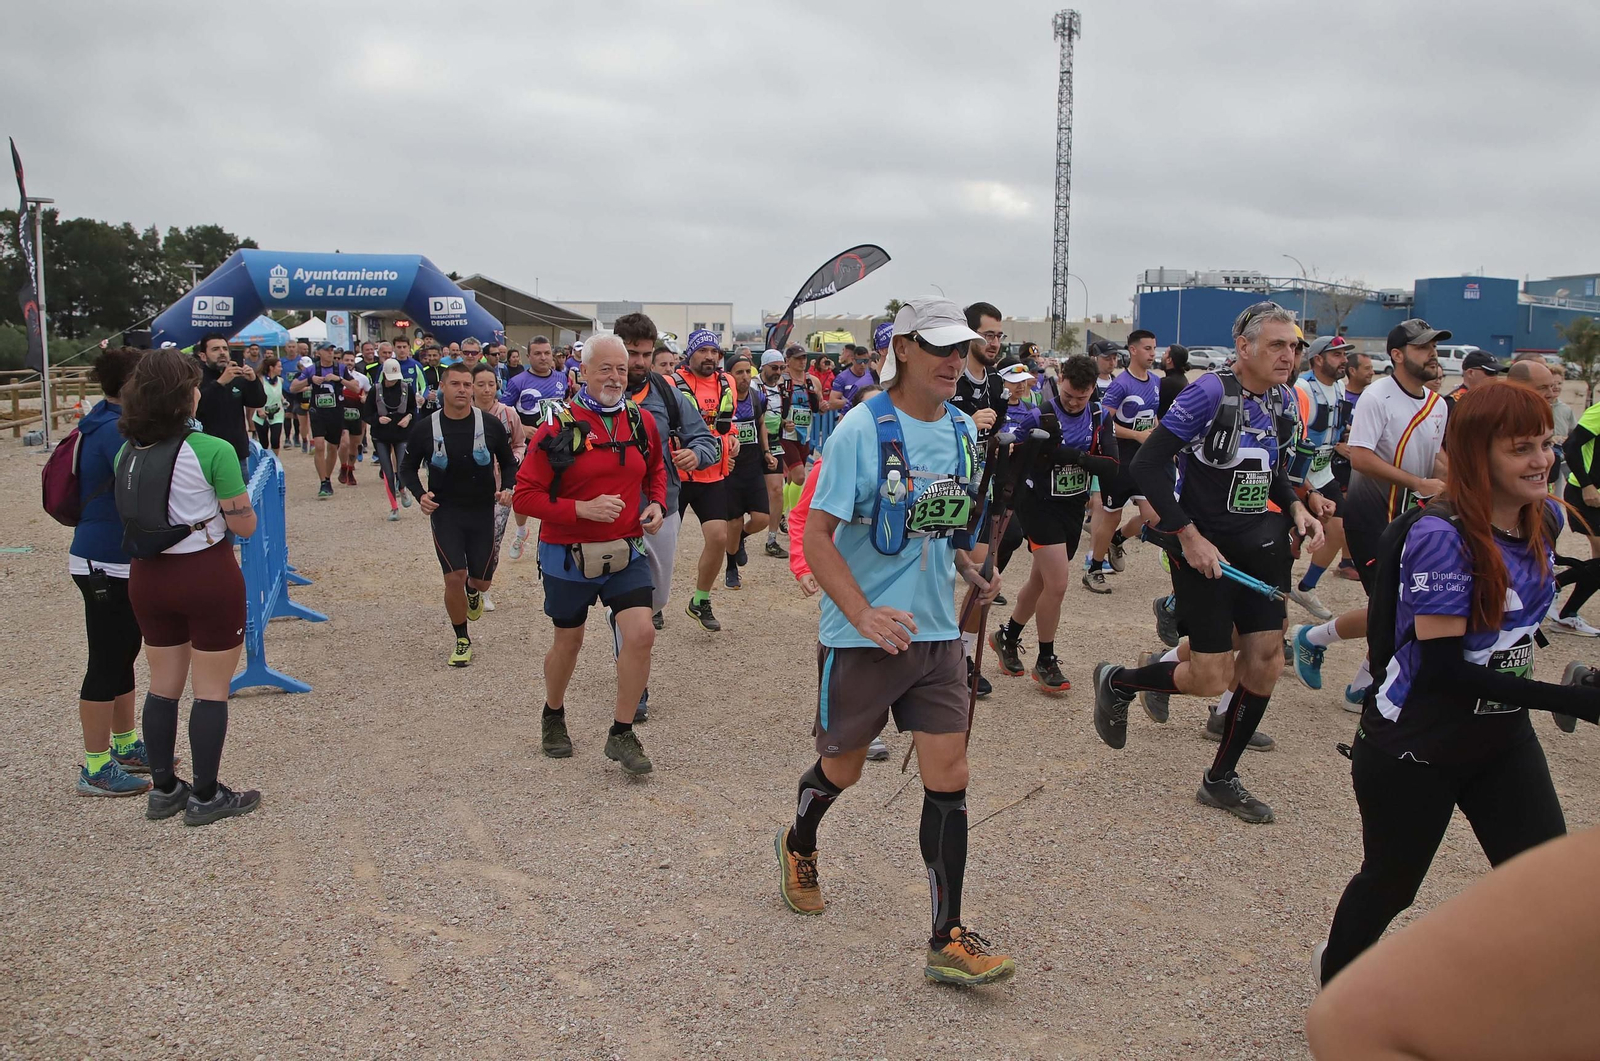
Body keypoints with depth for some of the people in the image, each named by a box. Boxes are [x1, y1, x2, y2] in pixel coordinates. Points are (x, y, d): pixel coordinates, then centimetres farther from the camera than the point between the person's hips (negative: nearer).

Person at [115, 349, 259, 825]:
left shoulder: (127, 453, 2)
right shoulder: (213, 451, -17)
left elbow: (135, 515, 12)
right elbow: (244, 526, -12)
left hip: (147, 577, 6)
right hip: (207, 577, -6)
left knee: (163, 685, 17)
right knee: (211, 689, 6)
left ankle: (163, 790, 27)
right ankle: (206, 797, 14)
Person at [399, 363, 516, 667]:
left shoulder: (490, 425, -6)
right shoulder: (425, 428, -6)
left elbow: (508, 462, 7)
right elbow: (407, 467, 7)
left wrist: (508, 488, -12)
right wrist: (419, 494, -12)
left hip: (482, 511, 1)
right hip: (445, 512, -1)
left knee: (481, 580, 8)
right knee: (454, 578, -12)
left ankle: (473, 592, 49)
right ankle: (462, 641, 9)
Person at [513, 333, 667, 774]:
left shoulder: (641, 423, 1)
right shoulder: (559, 427, -13)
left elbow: (656, 467, 21)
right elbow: (526, 495, -14)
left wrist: (657, 503, 2)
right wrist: (582, 509, -24)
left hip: (626, 553, 3)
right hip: (569, 556, -3)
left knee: (641, 634, -11)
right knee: (568, 641, 15)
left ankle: (622, 734, 6)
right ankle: (553, 716, 43)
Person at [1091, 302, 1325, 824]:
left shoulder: (1284, 401, 7)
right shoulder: (1211, 392, -16)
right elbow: (1146, 465, -19)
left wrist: (1295, 506, 3)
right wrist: (1189, 536, -21)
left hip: (1259, 544, 7)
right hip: (1206, 547, -7)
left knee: (1265, 662, 5)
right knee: (1212, 679, -6)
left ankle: (1221, 779, 21)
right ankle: (1117, 681, 22)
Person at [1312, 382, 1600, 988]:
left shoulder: (1547, 519, -3)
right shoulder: (1441, 536, -26)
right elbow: (1444, 667, -29)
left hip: (1500, 737, 6)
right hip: (1415, 748, -6)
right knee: (1391, 883, 13)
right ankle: (1336, 983, 41)